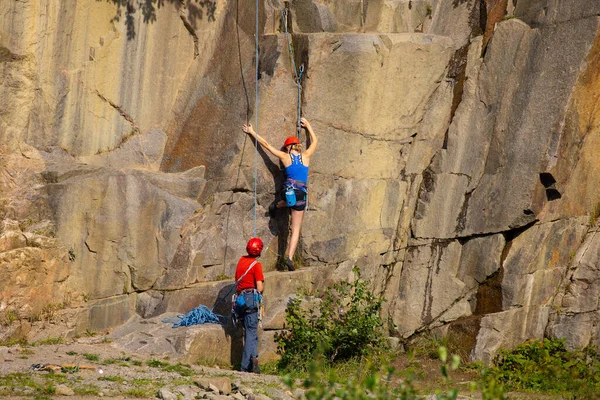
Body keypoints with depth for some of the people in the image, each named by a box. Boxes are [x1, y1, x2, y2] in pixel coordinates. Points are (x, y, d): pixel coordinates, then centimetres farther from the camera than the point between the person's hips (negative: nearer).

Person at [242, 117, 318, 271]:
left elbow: (266, 144, 11)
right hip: (301, 194, -1)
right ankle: (290, 257, -7)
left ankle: (276, 205, 44)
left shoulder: (285, 156, 5)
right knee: (296, 230, 3)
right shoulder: (306, 156, 6)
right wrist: (308, 125, 37)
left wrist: (251, 132, 19)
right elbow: (315, 141, 25)